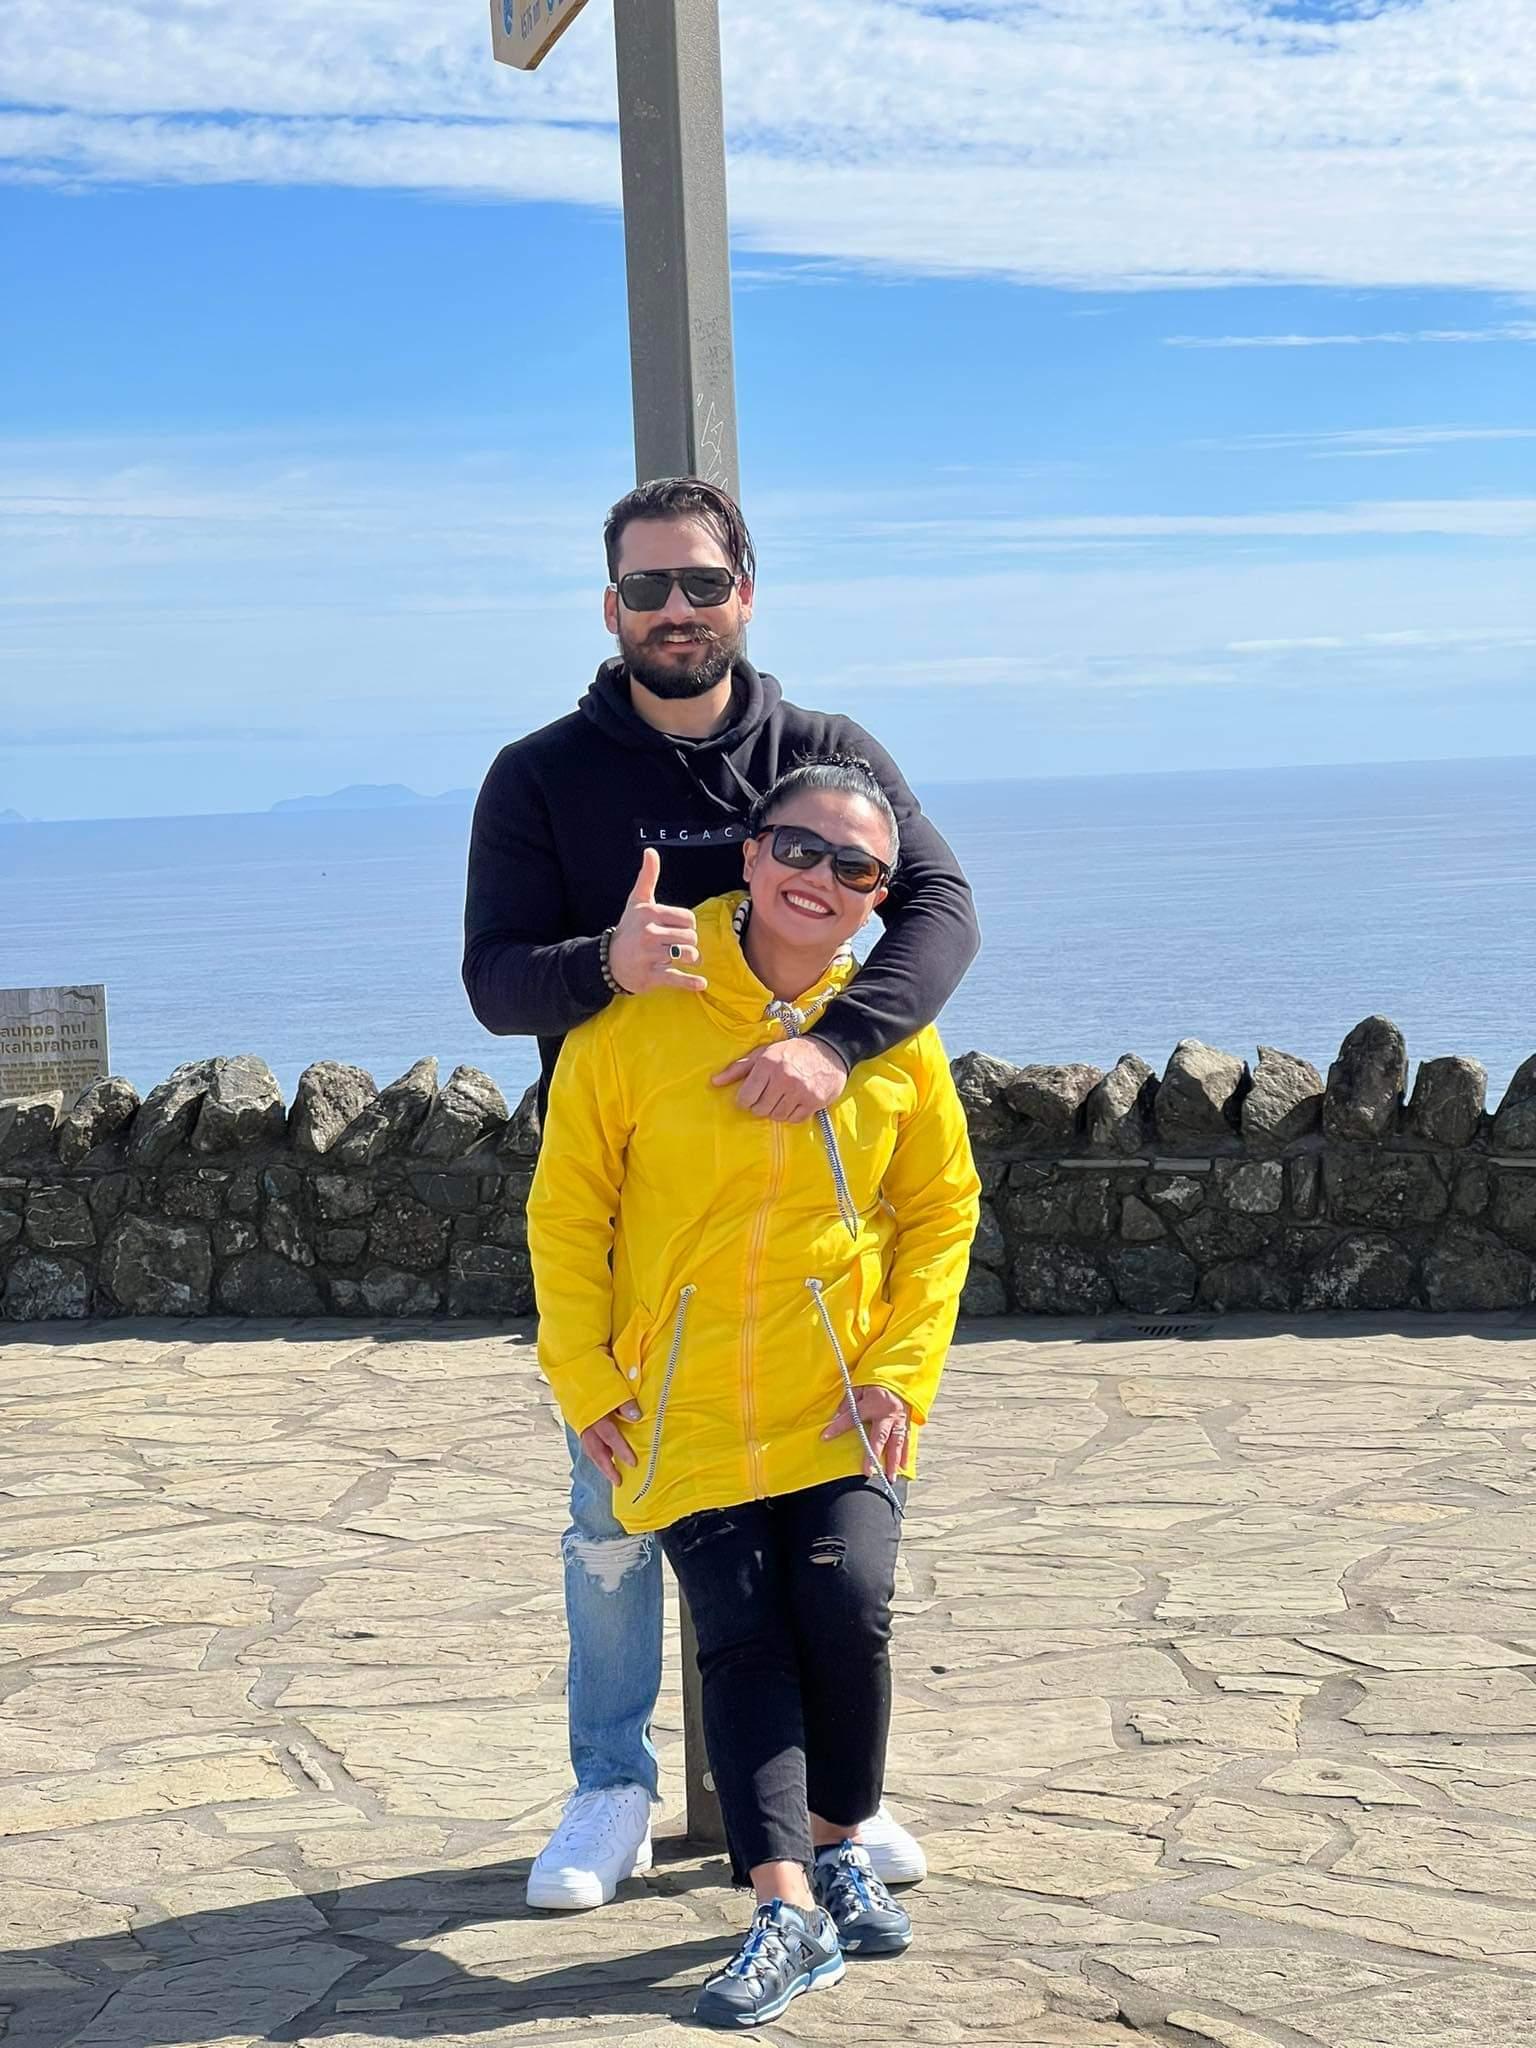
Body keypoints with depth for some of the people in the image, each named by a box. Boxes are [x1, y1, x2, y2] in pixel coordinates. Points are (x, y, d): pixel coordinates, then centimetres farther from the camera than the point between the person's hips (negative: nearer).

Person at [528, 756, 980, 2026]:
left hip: (841, 1400, 1)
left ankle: (840, 1848, 10)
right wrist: (585, 1381, -1)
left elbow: (942, 1210, 7)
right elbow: (568, 1207, 1)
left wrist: (901, 1371, -3)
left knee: (849, 1607, -14)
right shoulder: (641, 1019, -7)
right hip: (687, 1407, -1)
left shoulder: (895, 1032, -1)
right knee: (743, 1639, -8)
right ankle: (788, 1911, -8)